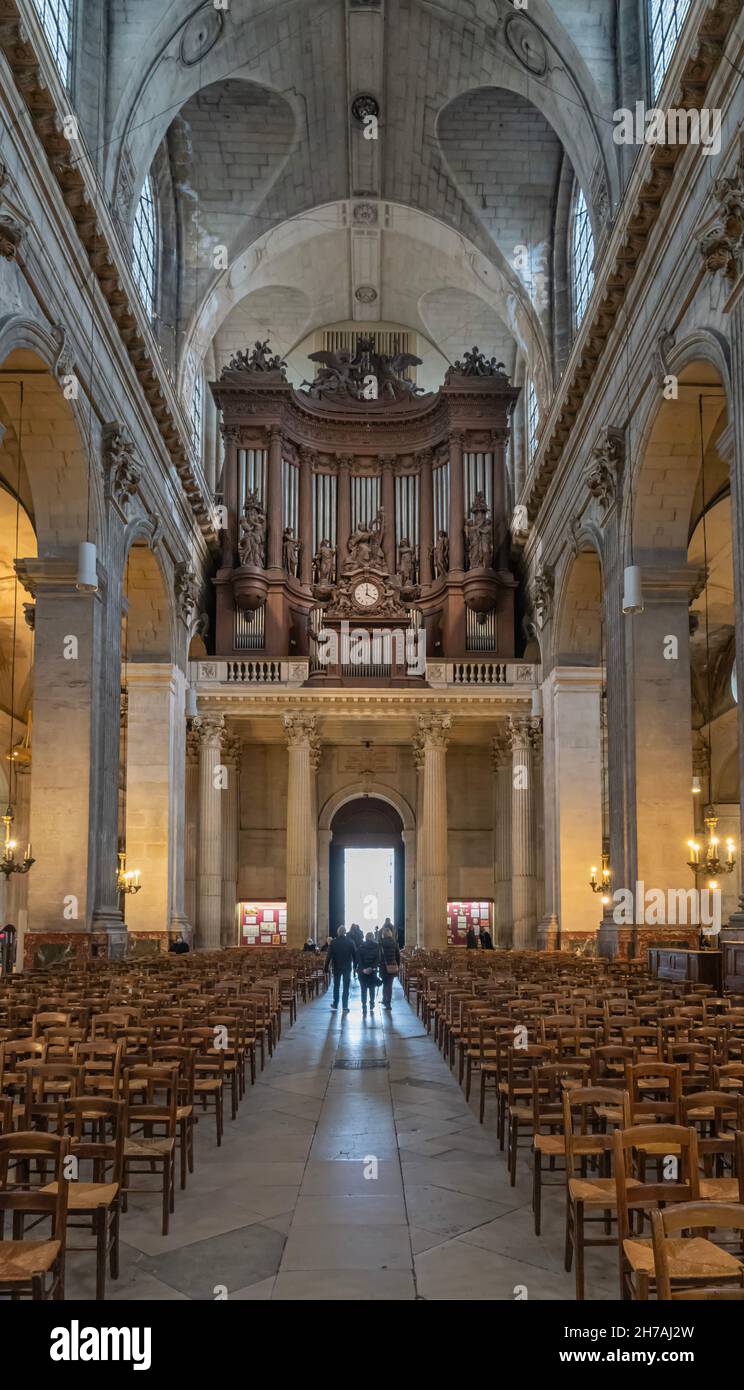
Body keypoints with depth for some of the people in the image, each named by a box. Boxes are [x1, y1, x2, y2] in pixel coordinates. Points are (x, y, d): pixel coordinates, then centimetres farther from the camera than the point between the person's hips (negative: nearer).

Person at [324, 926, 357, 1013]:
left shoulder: (333, 942, -6)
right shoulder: (350, 942, -5)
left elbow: (328, 956, -6)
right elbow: (354, 955, -2)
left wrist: (326, 967, -2)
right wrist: (355, 966, 7)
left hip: (336, 967, 1)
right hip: (347, 967, -1)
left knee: (336, 986, 16)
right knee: (346, 987, 3)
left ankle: (335, 1005, 22)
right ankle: (345, 1007, 0)